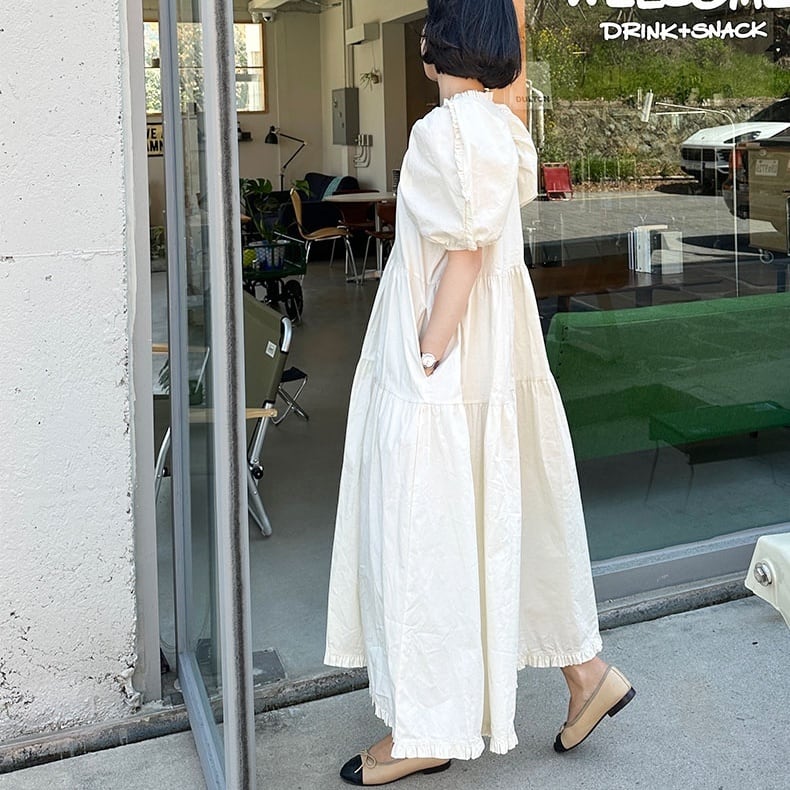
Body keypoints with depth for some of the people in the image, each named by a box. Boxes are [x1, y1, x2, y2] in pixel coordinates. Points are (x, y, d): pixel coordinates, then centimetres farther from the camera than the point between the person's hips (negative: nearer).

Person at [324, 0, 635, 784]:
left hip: (443, 376, -10)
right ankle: (584, 669, 30)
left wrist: (425, 365, -18)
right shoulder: (501, 127, 11)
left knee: (424, 540, 1)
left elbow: (463, 254, -21)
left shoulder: (447, 129, -17)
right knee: (513, 521, 18)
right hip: (498, 365, 10)